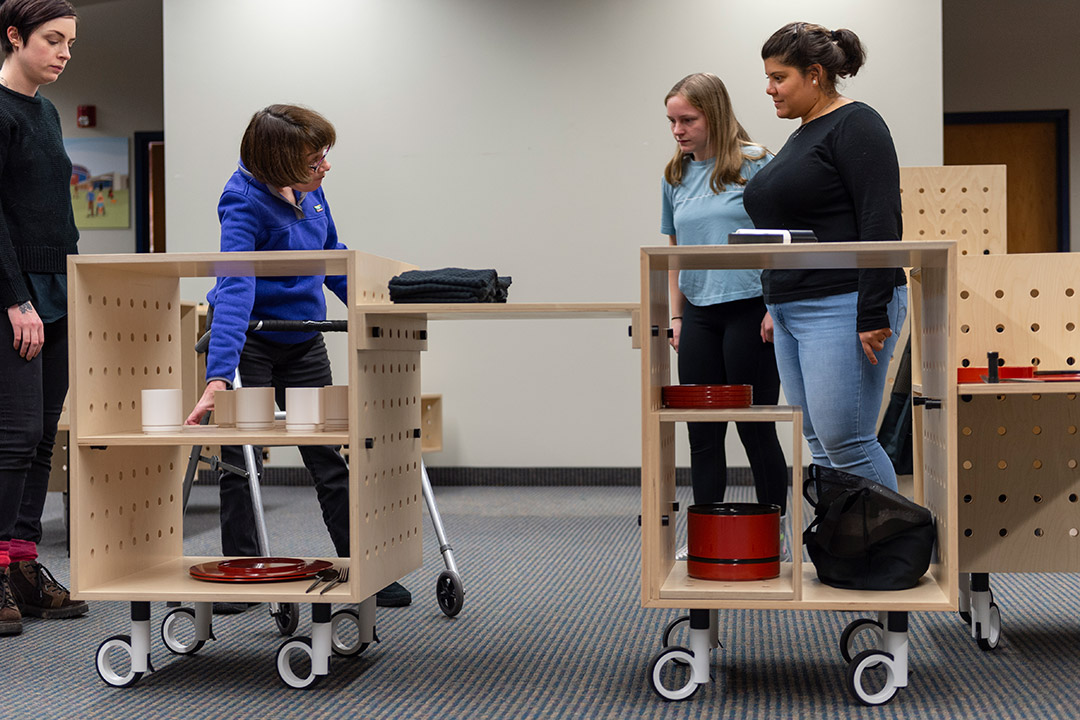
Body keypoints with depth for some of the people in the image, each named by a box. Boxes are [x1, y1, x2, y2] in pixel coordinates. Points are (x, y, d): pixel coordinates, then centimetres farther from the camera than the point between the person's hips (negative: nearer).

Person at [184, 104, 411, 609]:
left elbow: (329, 255, 13)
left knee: (329, 455, 6)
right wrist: (218, 379, -47)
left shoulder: (307, 189, -4)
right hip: (249, 342, -6)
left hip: (303, 342, 6)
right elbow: (234, 290, -38)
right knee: (243, 460, 2)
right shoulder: (245, 203, -26)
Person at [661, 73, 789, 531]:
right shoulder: (676, 177, 11)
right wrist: (675, 316, 11)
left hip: (750, 310, -5)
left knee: (755, 427, 2)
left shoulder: (755, 164, -5)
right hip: (699, 315, 5)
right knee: (702, 432, 6)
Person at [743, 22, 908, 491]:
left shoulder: (855, 126, -9)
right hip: (794, 314, 10)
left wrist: (873, 316, -21)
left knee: (846, 442, -10)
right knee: (819, 445, 9)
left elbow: (880, 224, -17)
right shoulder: (802, 136, 19)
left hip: (842, 308, -10)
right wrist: (776, 305, 25)